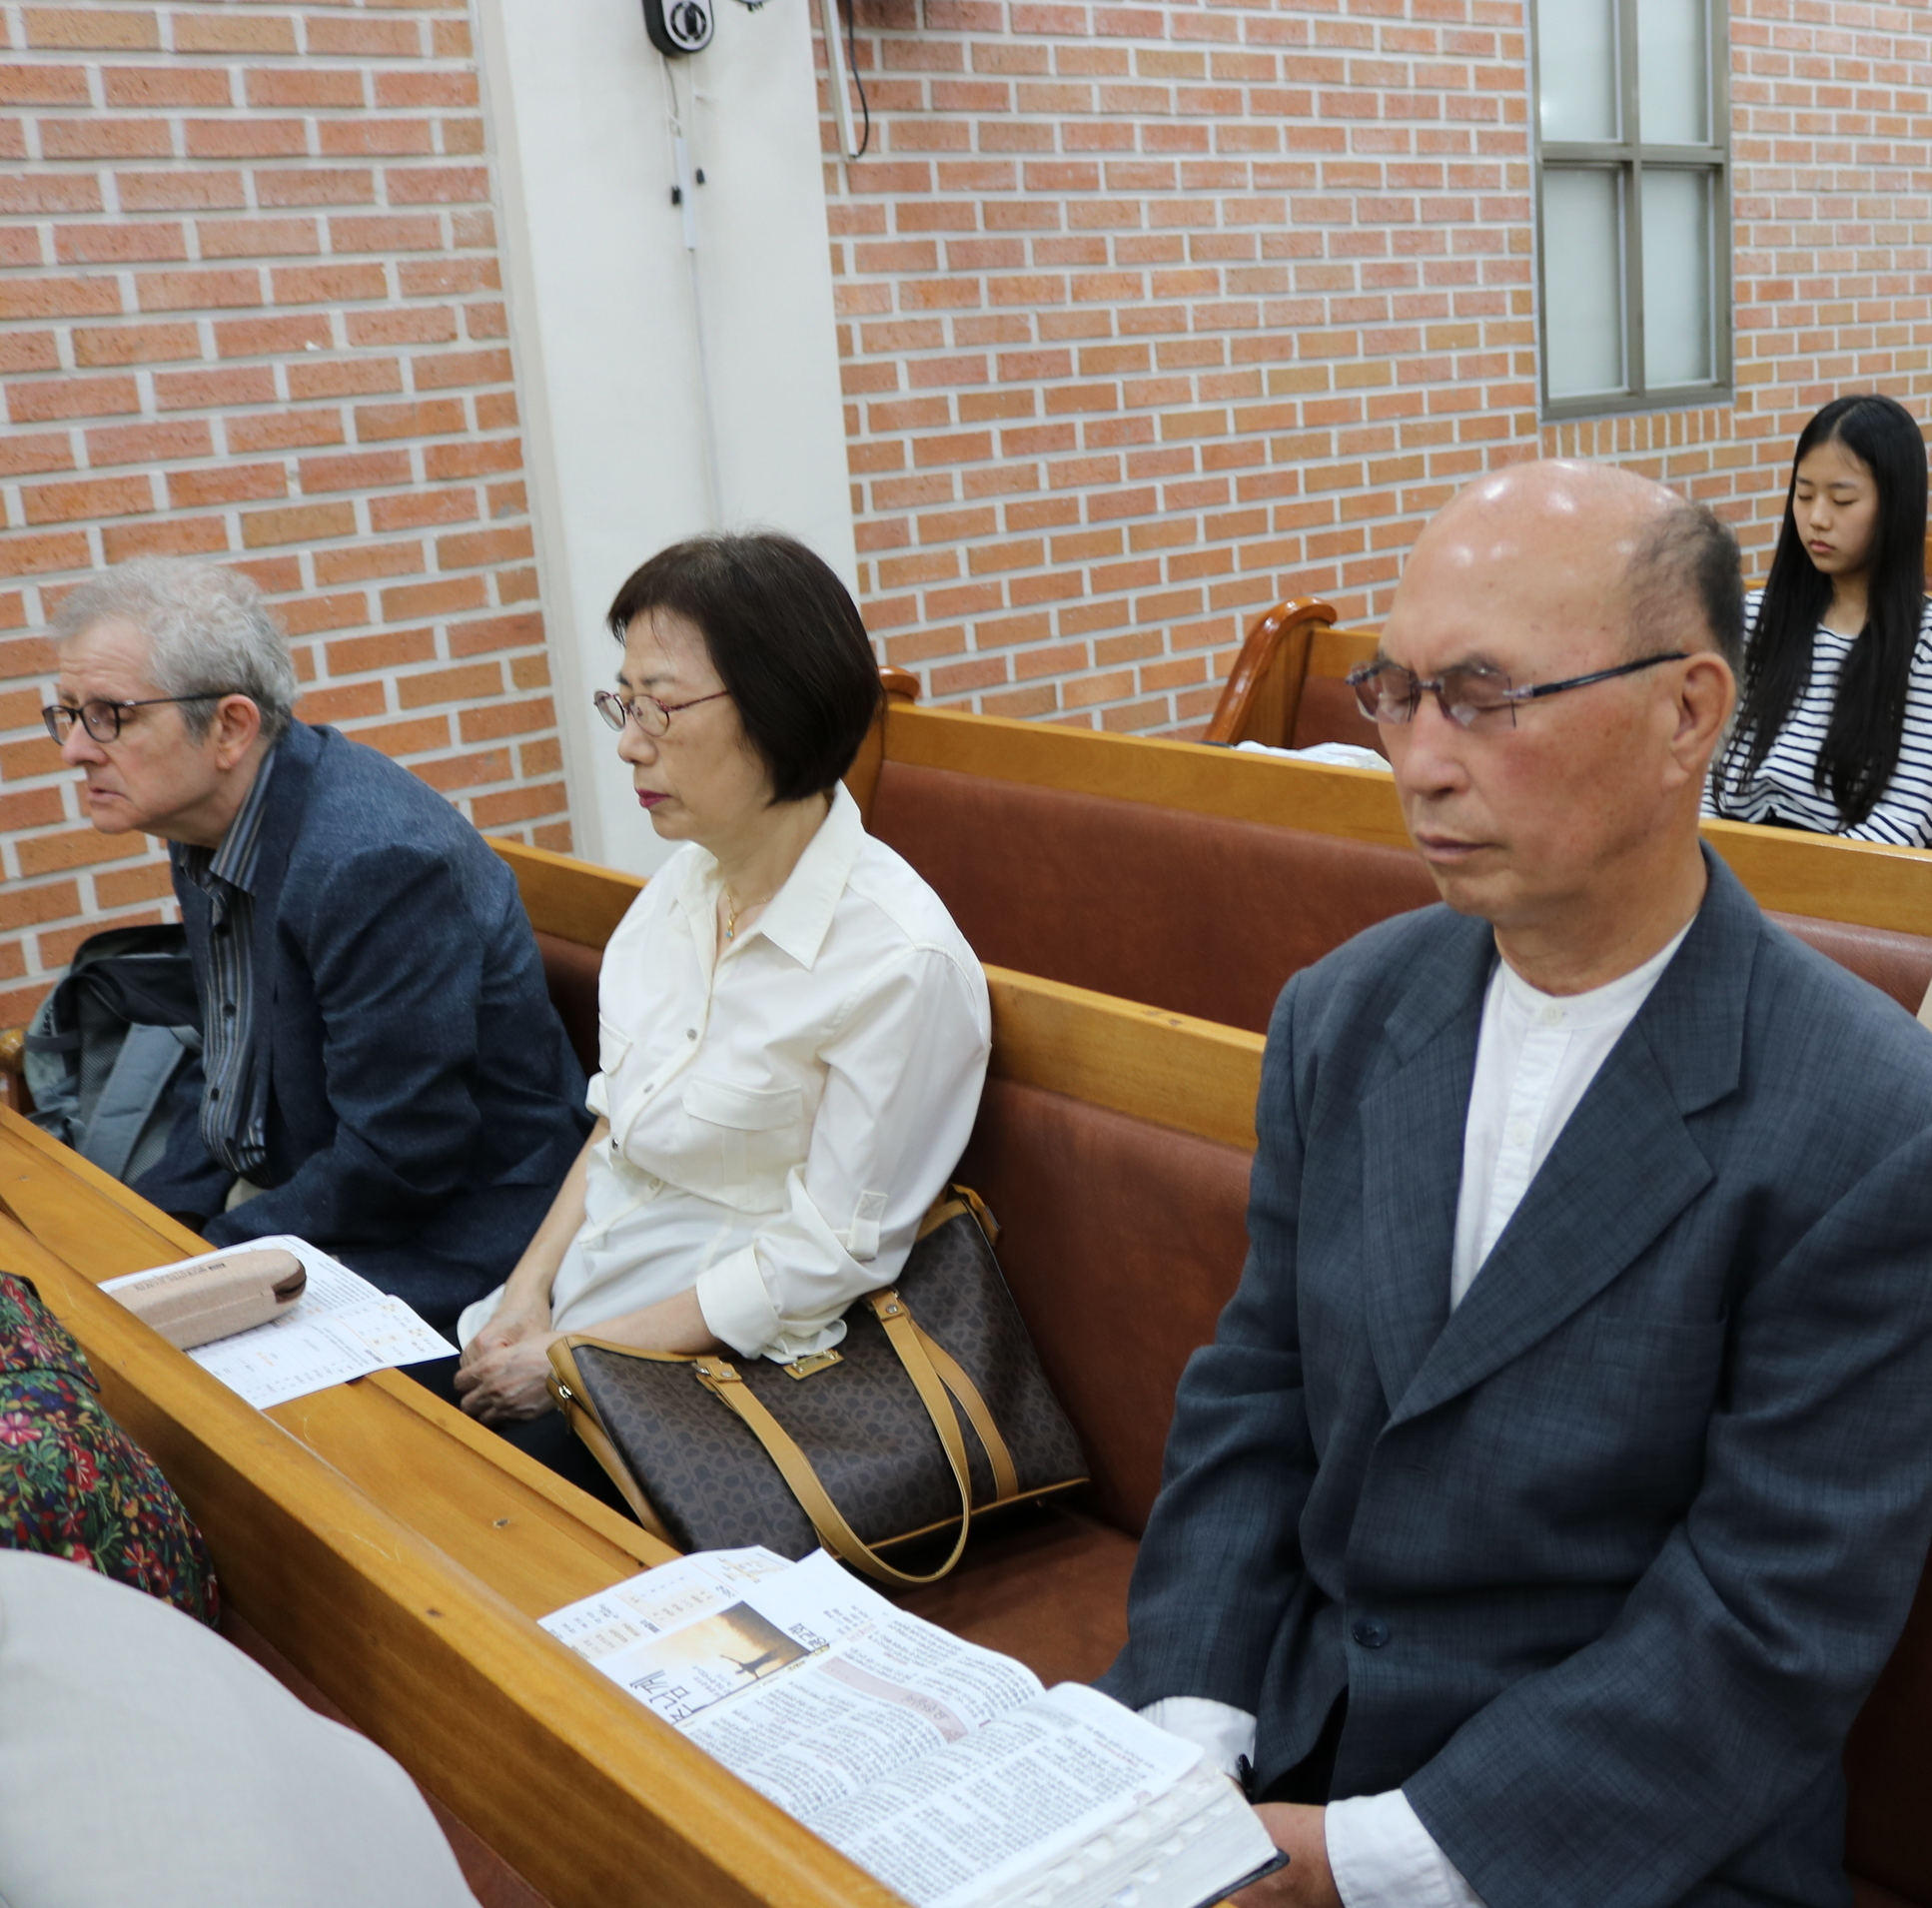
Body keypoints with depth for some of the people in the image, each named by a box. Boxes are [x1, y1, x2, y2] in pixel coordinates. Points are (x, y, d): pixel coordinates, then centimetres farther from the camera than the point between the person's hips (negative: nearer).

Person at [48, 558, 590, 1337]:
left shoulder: (377, 862, -26)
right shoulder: (210, 821, 3)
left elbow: (400, 1160, -24)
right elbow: (227, 1067, 13)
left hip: (438, 1236, -8)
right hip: (275, 1183, 9)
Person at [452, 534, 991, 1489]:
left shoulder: (902, 961, -22)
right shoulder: (685, 880, 2)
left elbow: (828, 1258, -18)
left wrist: (570, 1360, -15)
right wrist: (527, 1294, -3)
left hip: (712, 1365, -6)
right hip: (565, 1304, 7)